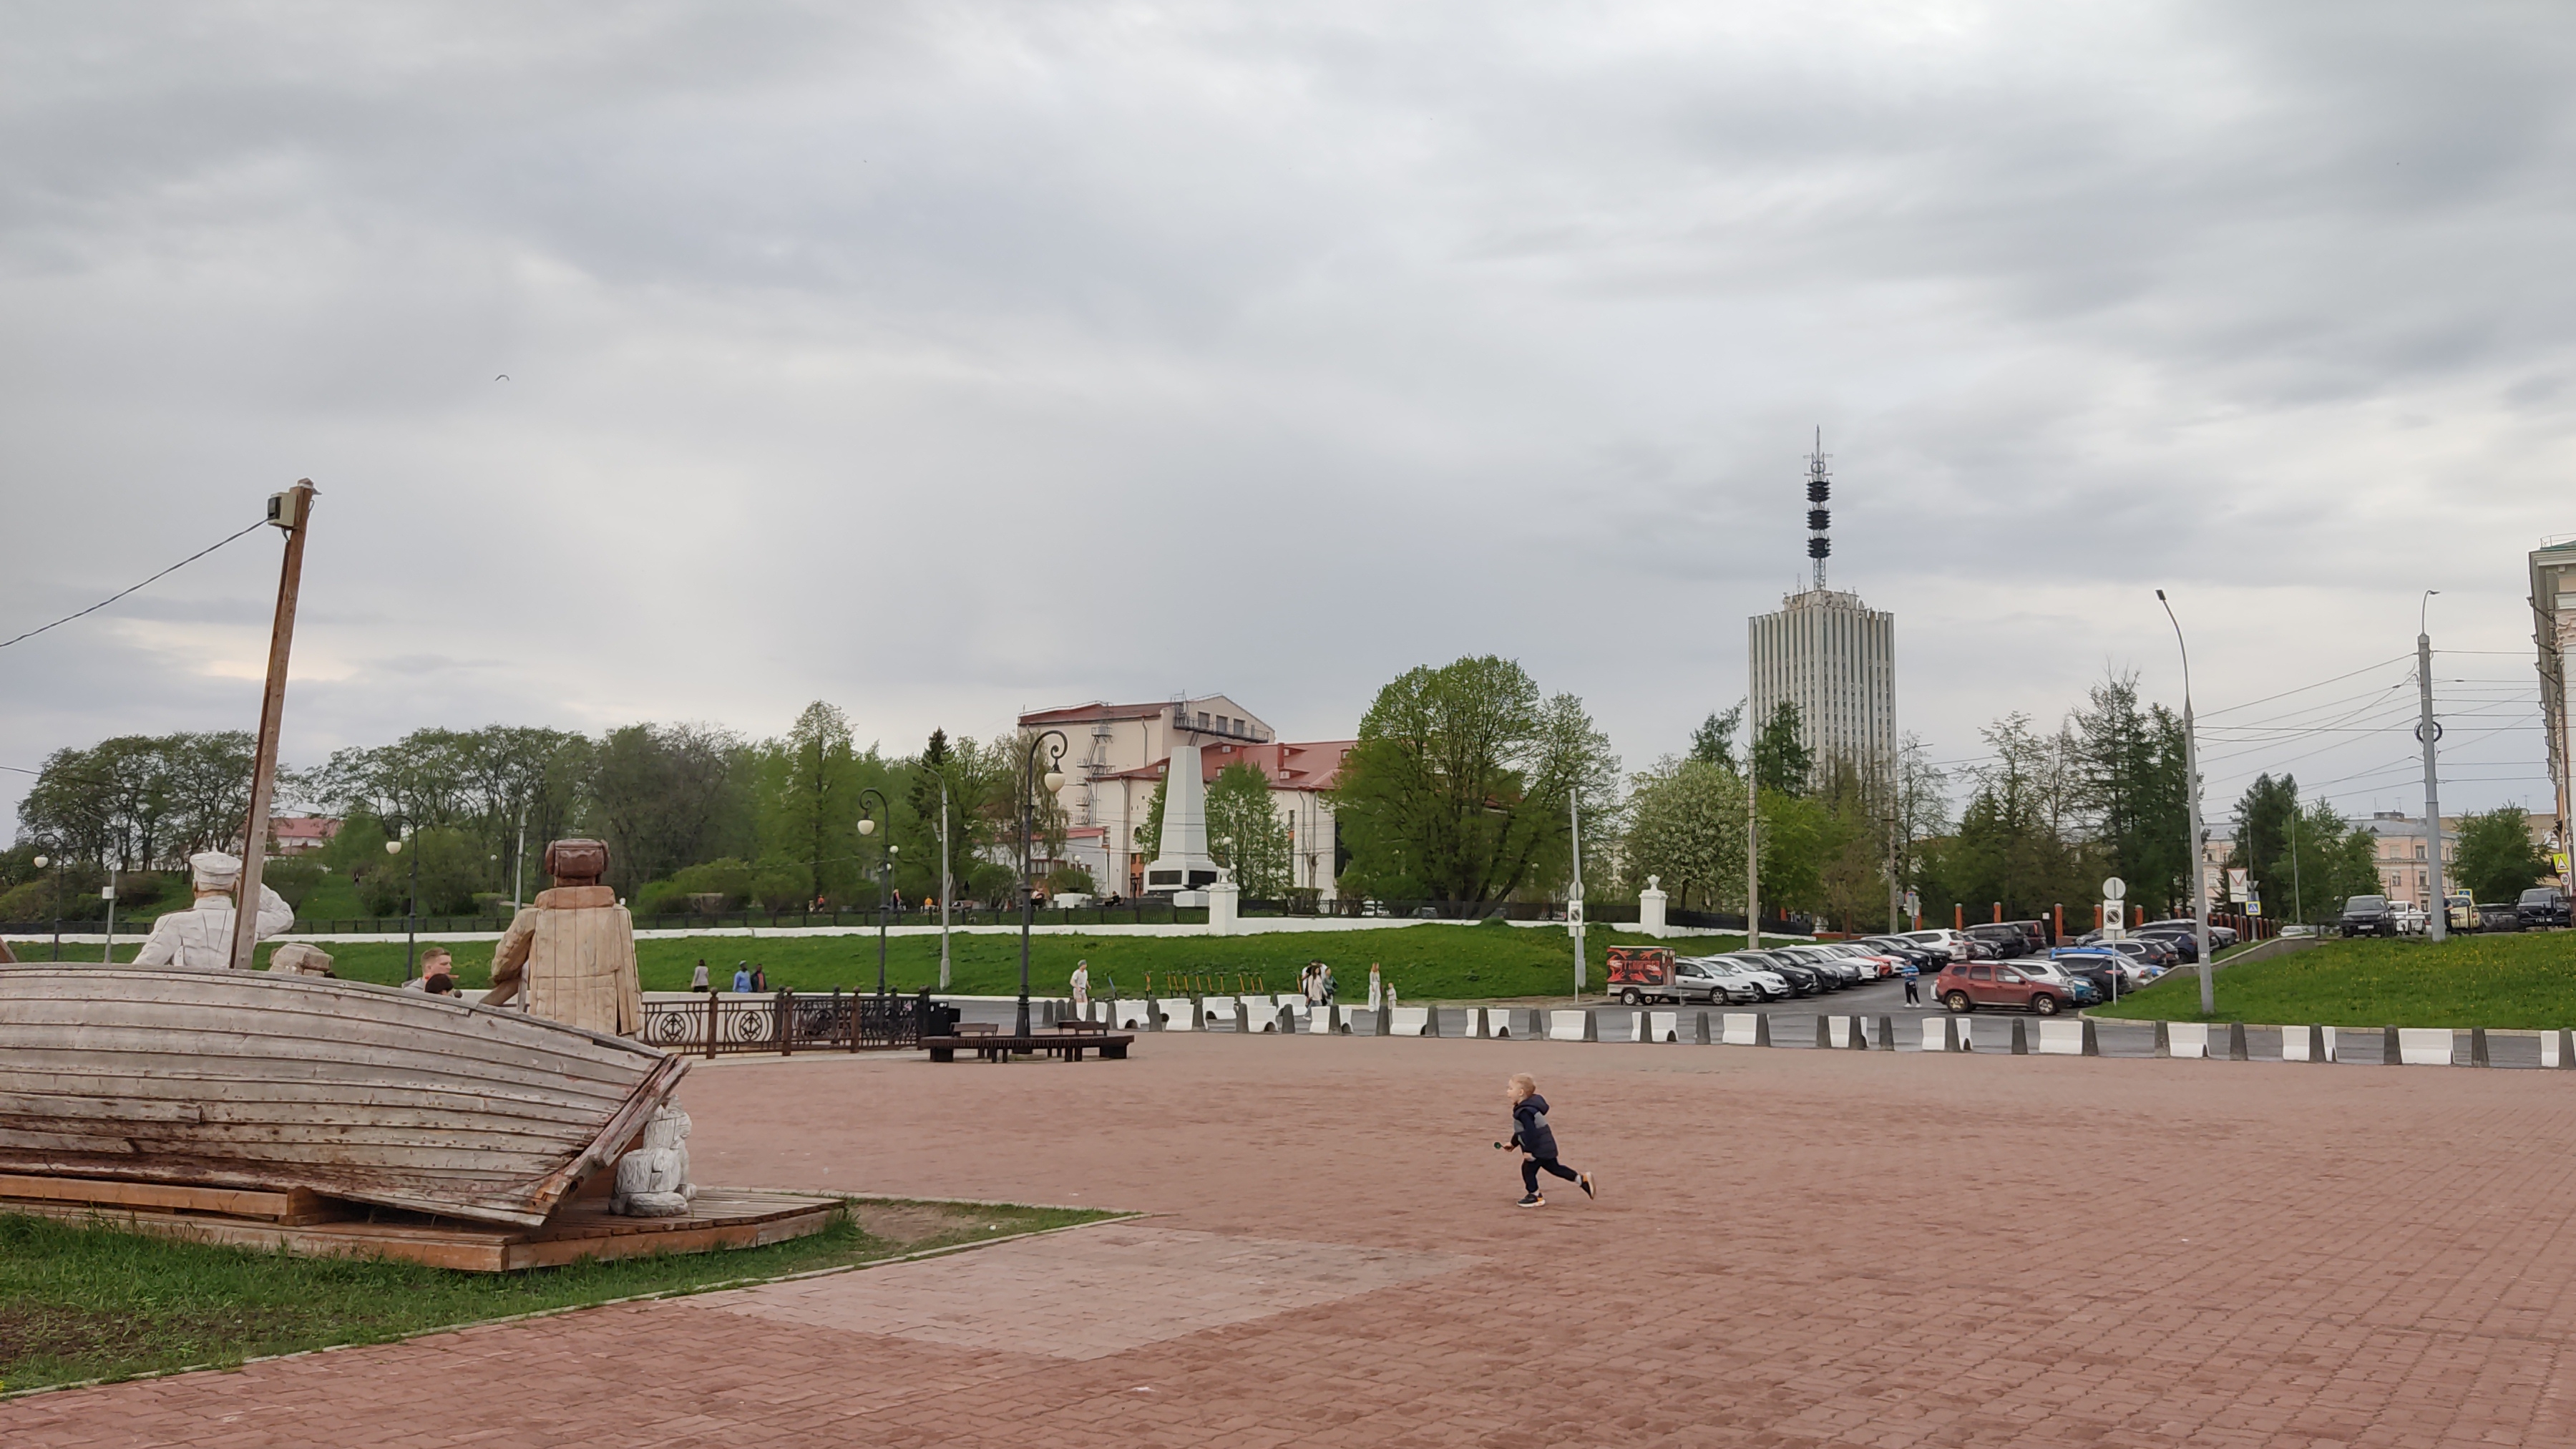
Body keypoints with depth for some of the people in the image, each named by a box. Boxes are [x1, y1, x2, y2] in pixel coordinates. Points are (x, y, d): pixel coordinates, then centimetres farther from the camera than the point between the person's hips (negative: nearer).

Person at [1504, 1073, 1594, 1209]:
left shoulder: (1524, 1112, -24)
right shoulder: (1527, 1107, 11)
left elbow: (1531, 1132, -29)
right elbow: (1523, 1130, 23)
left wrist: (1528, 1150, -25)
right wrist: (1513, 1143, 27)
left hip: (1539, 1148, -10)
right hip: (1546, 1146, 10)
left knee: (1528, 1169, -1)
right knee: (1553, 1167, 18)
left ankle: (1535, 1196, 9)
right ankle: (1582, 1179, 21)